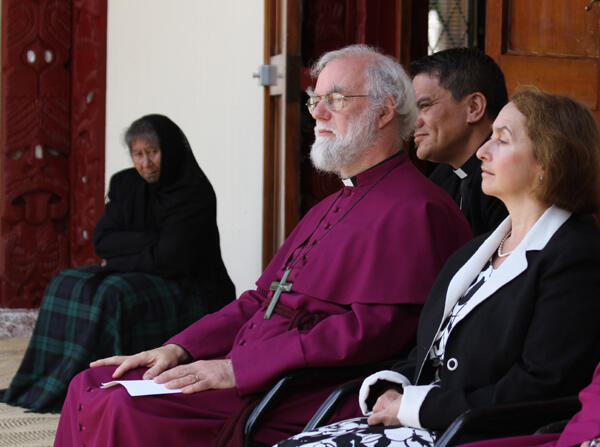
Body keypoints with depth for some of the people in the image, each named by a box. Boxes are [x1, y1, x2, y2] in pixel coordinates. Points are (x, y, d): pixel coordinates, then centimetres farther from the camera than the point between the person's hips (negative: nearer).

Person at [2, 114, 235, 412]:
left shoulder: (193, 194, -14)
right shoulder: (126, 184, 7)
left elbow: (170, 258, -21)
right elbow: (102, 240, -1)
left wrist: (116, 260, -8)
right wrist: (149, 241, -15)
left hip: (188, 291, -7)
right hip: (139, 277, 7)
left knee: (114, 296, -30)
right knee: (69, 286, -12)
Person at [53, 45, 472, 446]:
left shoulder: (414, 211, -8)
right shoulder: (329, 209, 25)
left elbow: (370, 330, -19)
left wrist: (236, 369, -20)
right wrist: (180, 349, 7)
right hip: (243, 378, 10)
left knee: (125, 408, -24)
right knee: (90, 386, 0)